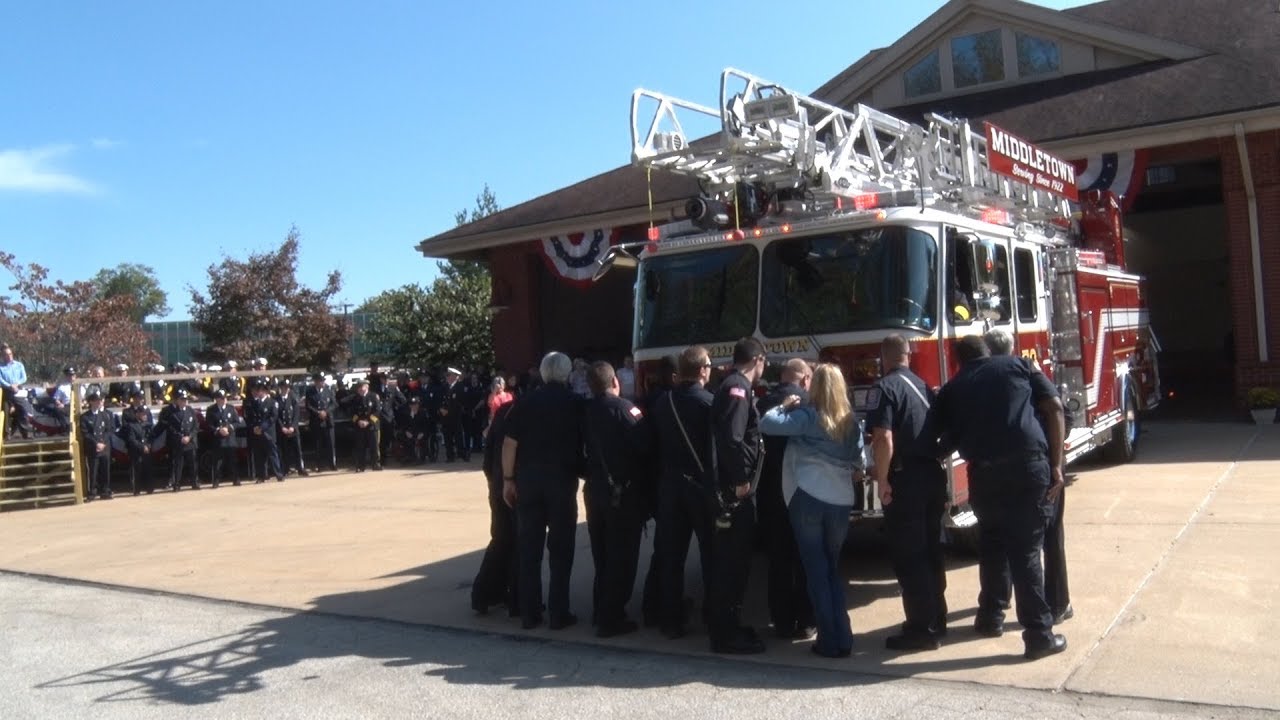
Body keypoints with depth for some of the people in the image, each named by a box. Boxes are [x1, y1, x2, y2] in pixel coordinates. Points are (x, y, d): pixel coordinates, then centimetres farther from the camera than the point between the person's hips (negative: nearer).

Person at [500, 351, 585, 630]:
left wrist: (508, 479, 1)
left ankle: (529, 613, 13)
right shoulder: (575, 404, -2)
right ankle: (558, 613, 7)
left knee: (529, 548, 9)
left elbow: (510, 443, -4)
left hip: (528, 479, 2)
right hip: (562, 480, -2)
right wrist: (581, 471, 11)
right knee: (560, 548, 6)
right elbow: (584, 443, 0)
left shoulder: (526, 402, 0)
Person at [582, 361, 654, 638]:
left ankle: (601, 612, 27)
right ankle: (611, 619, 4)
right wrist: (648, 474, -3)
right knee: (621, 556, 2)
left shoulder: (586, 411, 4)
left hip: (596, 490, 6)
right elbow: (646, 444, -21)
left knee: (602, 554, 18)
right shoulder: (623, 407, -14)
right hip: (624, 492, -6)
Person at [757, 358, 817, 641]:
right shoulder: (809, 401, -7)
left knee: (778, 557, 11)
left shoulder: (763, 402, 3)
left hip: (770, 489, 3)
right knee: (805, 557, 9)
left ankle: (782, 622, 15)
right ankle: (805, 622, 12)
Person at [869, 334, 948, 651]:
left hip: (906, 480, -8)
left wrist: (882, 481, -15)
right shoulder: (925, 386, 14)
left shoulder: (884, 387, -10)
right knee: (931, 551, 17)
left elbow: (884, 439, -22)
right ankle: (936, 619, 27)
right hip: (934, 476, 8)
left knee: (909, 557, -1)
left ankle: (922, 629, 2)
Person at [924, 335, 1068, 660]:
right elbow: (1054, 408, 6)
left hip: (985, 473, 1)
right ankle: (1040, 635, 6)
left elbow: (931, 436, 15)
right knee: (1026, 550, 4)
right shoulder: (1016, 365, 16)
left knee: (991, 545, 22)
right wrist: (1056, 465, 4)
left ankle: (990, 617, 32)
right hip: (1030, 466, -1)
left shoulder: (952, 388, 19)